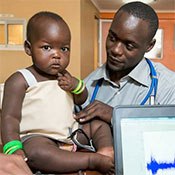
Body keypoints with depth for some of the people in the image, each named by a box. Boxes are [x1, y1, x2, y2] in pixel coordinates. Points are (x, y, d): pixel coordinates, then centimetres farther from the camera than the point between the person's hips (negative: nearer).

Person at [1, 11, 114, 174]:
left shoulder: (64, 76, 13)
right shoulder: (19, 80, -8)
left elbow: (81, 100, 20)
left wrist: (76, 85, -3)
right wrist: (13, 149, -26)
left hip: (70, 133, 8)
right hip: (36, 137, -7)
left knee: (100, 124, 9)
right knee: (36, 153, -39)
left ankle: (106, 150, -18)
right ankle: (95, 160, -33)